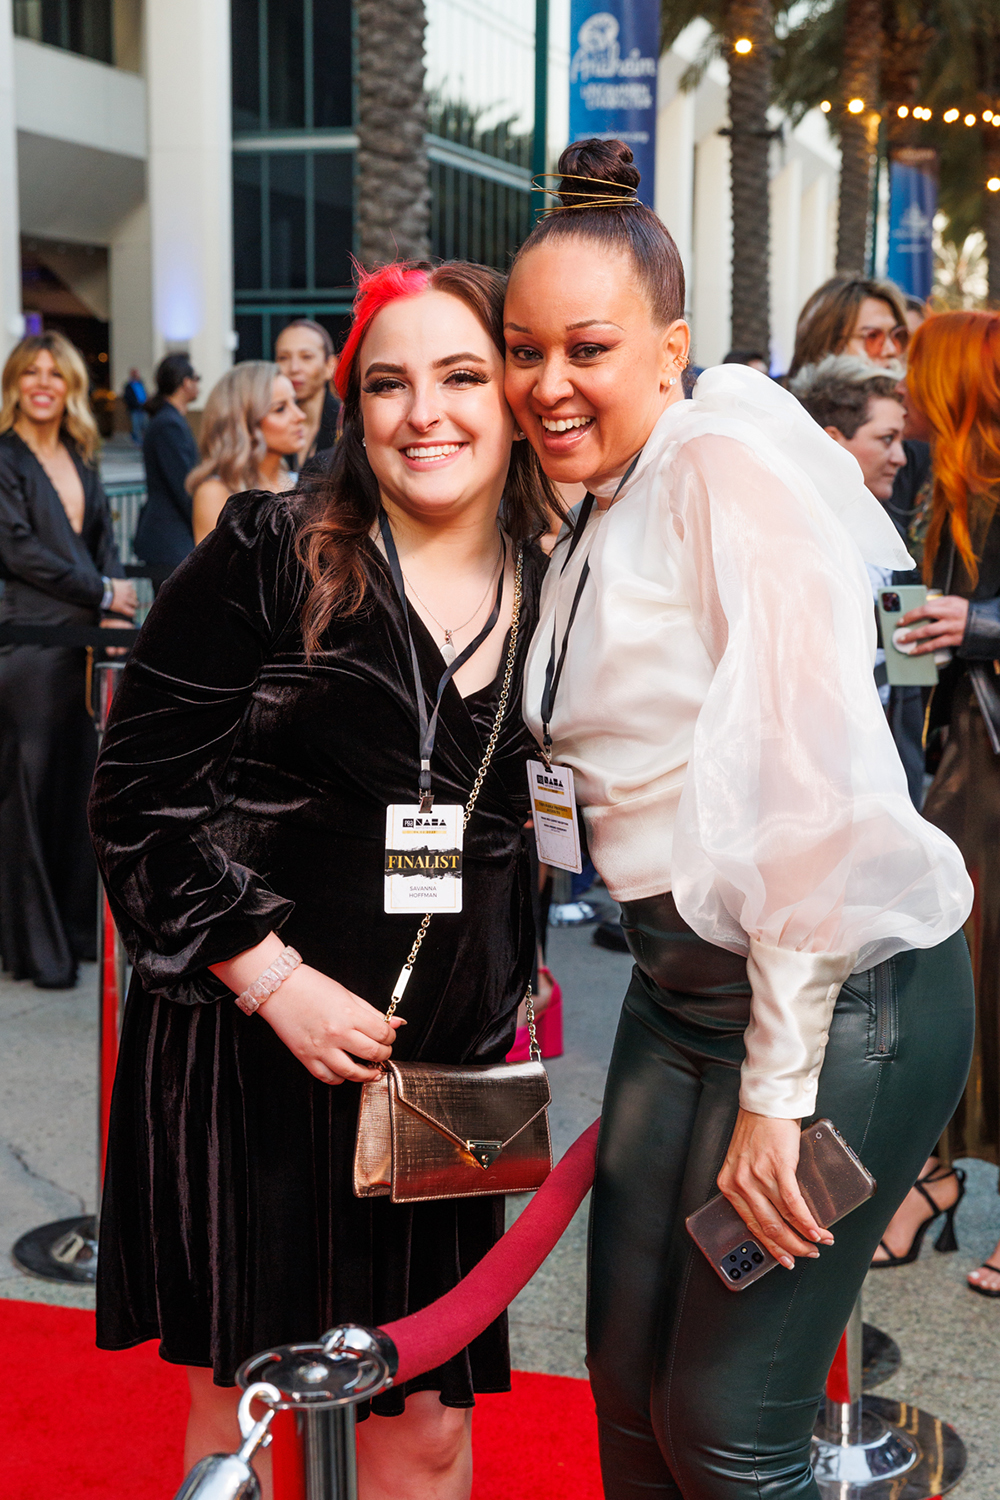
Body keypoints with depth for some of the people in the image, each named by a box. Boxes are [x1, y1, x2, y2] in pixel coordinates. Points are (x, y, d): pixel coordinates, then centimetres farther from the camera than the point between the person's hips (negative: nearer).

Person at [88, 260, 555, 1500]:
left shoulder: (552, 599, 5)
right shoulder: (269, 557, -7)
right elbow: (138, 793, -8)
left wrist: (507, 993, 9)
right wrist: (276, 982, -14)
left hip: (442, 1068, 3)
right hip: (240, 1049, -3)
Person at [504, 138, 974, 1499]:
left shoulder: (731, 463, -15)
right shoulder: (590, 530, 12)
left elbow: (813, 775, -22)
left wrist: (776, 1090, -20)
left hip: (839, 991, -8)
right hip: (682, 982, 8)